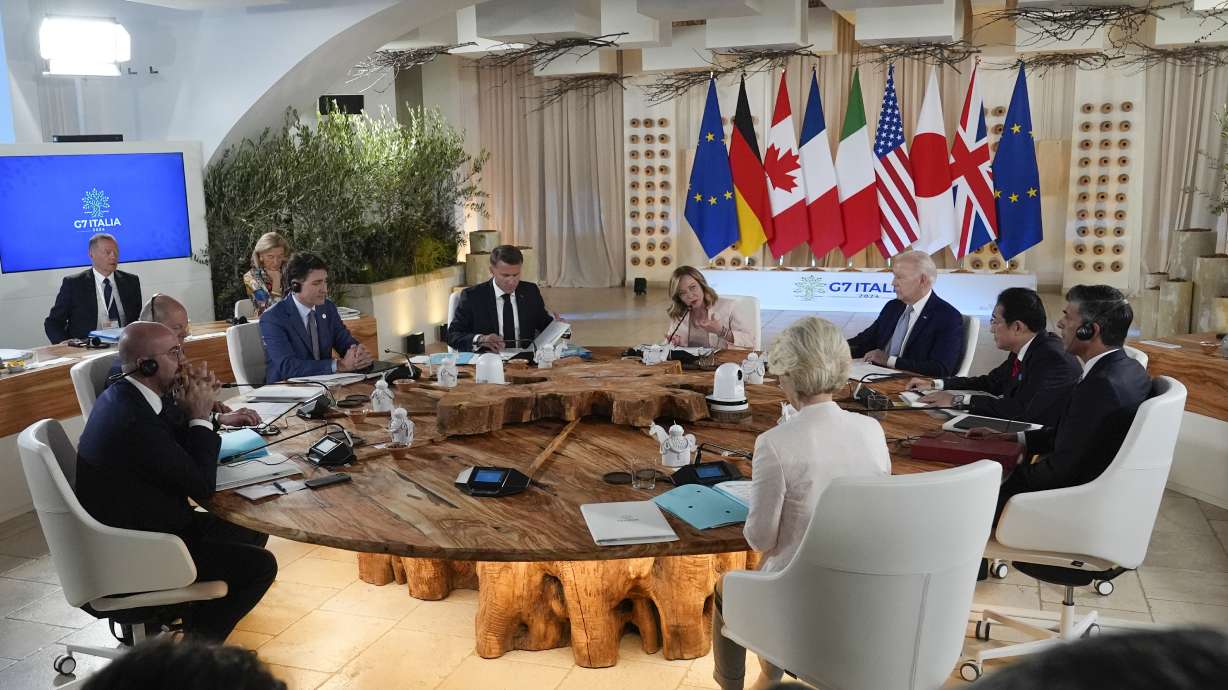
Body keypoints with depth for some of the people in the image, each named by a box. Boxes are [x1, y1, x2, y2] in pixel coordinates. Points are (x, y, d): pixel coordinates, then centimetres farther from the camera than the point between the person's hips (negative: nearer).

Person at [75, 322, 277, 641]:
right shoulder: (135, 421, -30)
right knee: (260, 565, -10)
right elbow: (203, 485, -22)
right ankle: (198, 642, 8)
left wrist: (194, 415, -5)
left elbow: (180, 447, 13)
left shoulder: (123, 396, 2)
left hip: (134, 526, 10)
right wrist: (200, 417, -14)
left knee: (254, 532, 15)